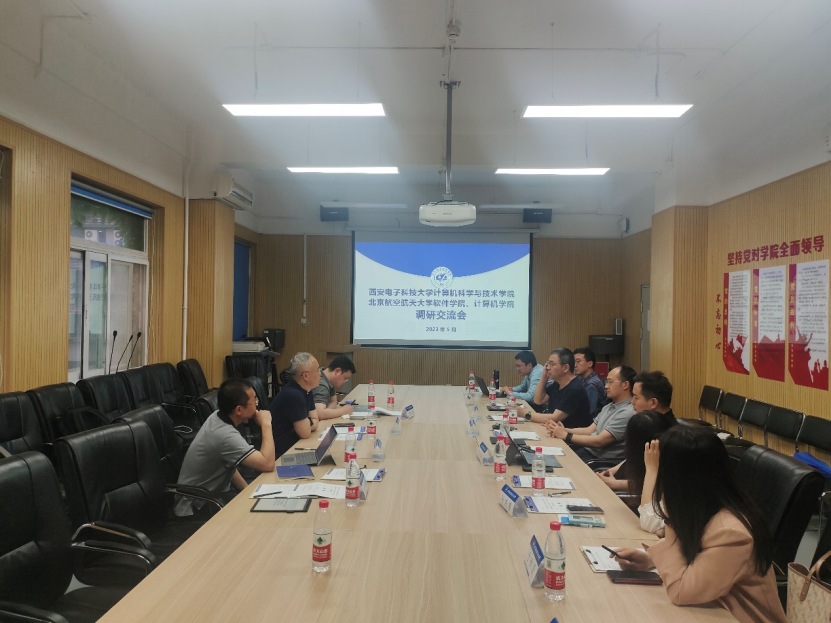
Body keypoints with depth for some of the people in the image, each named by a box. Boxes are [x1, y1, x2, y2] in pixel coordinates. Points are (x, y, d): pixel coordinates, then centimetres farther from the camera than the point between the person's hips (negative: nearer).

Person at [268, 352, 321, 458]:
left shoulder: (306, 390, 3)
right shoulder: (293, 395, -25)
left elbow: (315, 422, 5)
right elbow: (305, 433, -20)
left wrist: (306, 424, -14)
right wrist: (309, 422, -2)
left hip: (293, 444, 8)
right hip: (281, 452, -8)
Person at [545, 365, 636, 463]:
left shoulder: (628, 413, -18)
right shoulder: (609, 407, 14)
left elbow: (599, 441, -20)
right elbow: (590, 430, 13)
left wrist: (566, 435, -15)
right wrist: (565, 430, -4)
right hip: (587, 450, 8)